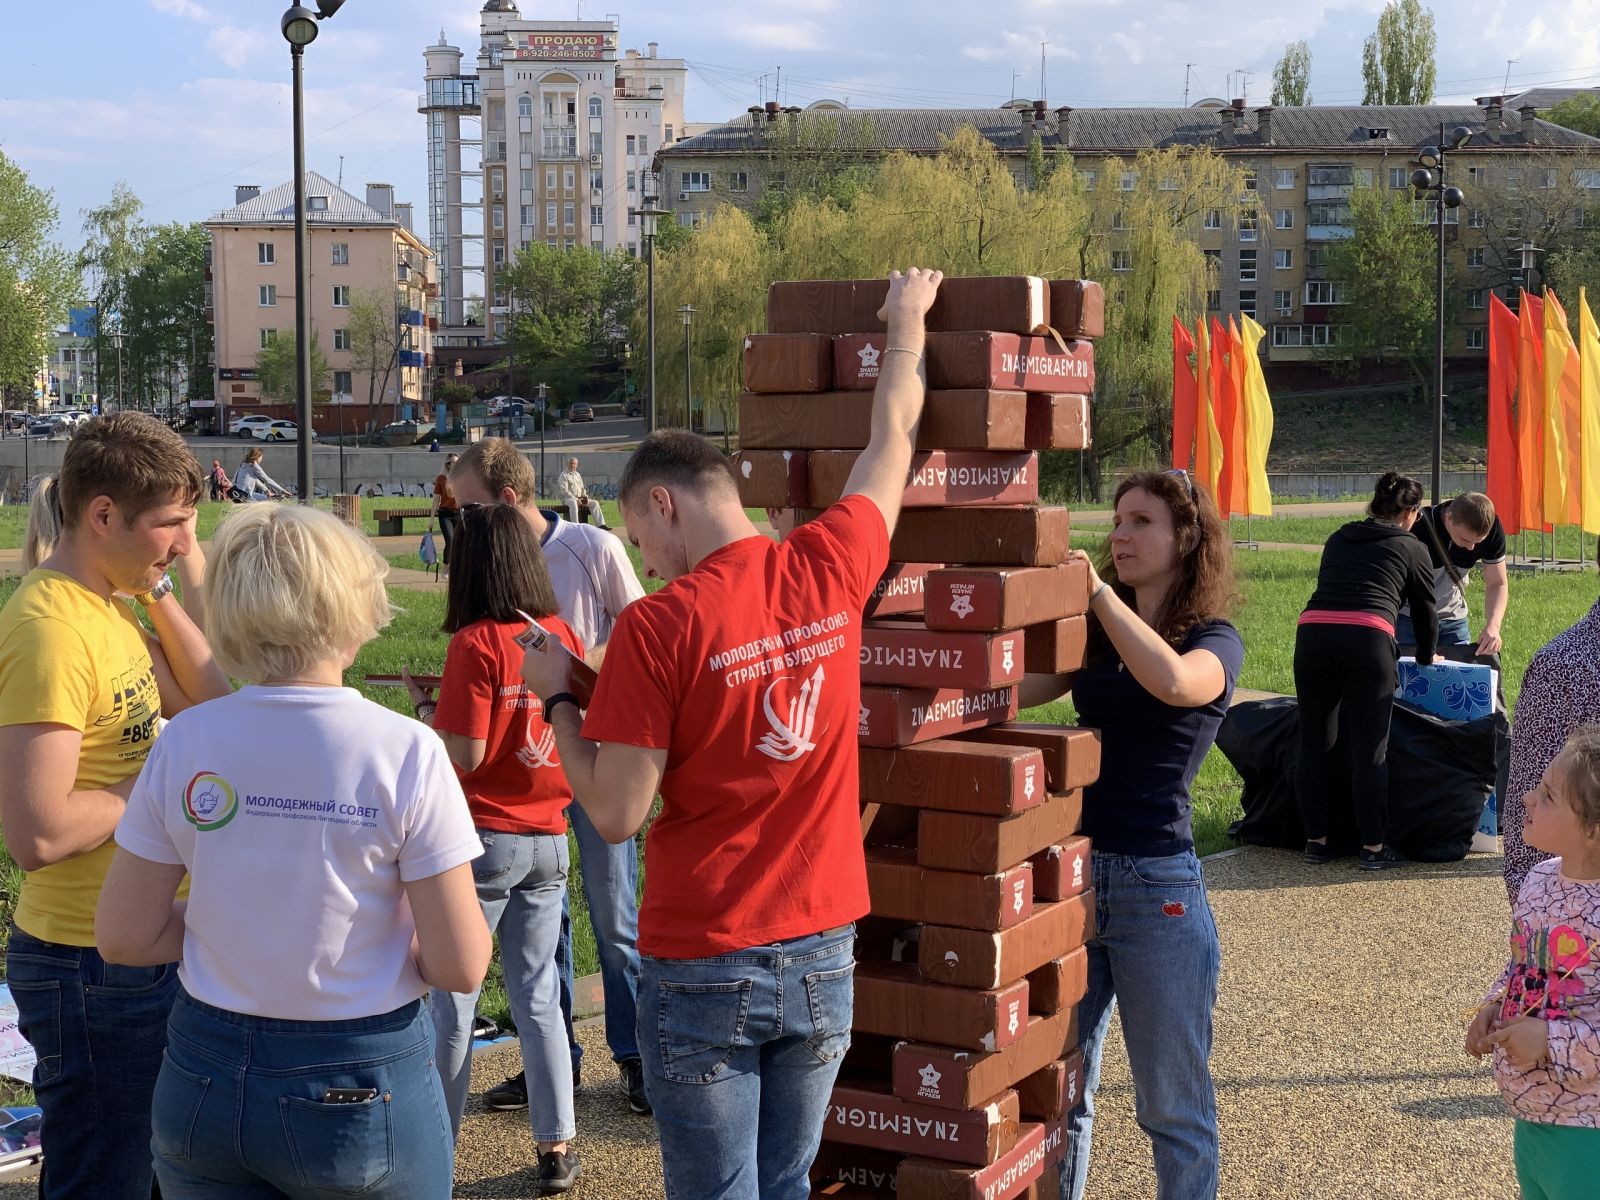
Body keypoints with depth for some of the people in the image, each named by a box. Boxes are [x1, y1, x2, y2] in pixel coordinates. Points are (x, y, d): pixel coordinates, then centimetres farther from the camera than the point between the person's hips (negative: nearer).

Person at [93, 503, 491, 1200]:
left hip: (202, 1086, 3)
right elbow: (460, 967, -16)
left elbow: (123, 938, -2)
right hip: (360, 1089, -3)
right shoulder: (406, 752, -17)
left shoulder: (183, 743, -7)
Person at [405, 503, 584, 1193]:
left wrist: (426, 706, 1)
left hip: (484, 838, -5)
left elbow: (464, 755, -17)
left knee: (451, 996, 8)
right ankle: (556, 1148, 16)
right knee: (538, 997, 13)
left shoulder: (475, 644, -15)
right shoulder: (563, 636, 2)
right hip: (549, 838, 5)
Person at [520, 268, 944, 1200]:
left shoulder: (660, 625, -16)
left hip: (705, 969, -4)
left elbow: (617, 815, -14)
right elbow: (893, 440, 16)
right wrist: (907, 326, 31)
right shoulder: (831, 570, -2)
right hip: (824, 956, 5)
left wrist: (558, 699, 0)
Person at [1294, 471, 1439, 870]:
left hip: (1312, 633, 4)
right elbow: (1426, 613, 22)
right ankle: (1373, 847, 9)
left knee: (1314, 744, 10)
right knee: (1369, 750, 3)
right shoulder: (1411, 548, 16)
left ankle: (1316, 841, 17)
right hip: (1368, 640, -4)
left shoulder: (1337, 539, 27)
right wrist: (1427, 658, 40)